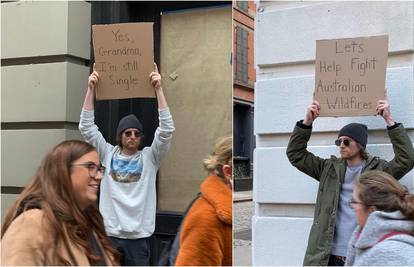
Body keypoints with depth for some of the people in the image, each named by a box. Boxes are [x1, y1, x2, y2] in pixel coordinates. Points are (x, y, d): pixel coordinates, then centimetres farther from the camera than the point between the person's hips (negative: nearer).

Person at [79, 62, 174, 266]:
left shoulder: (149, 157, 2)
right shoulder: (108, 154, 6)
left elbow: (166, 129, -9)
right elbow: (86, 127, 1)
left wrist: (158, 89, -14)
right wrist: (91, 89, -6)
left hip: (139, 236, -1)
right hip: (110, 234, 1)